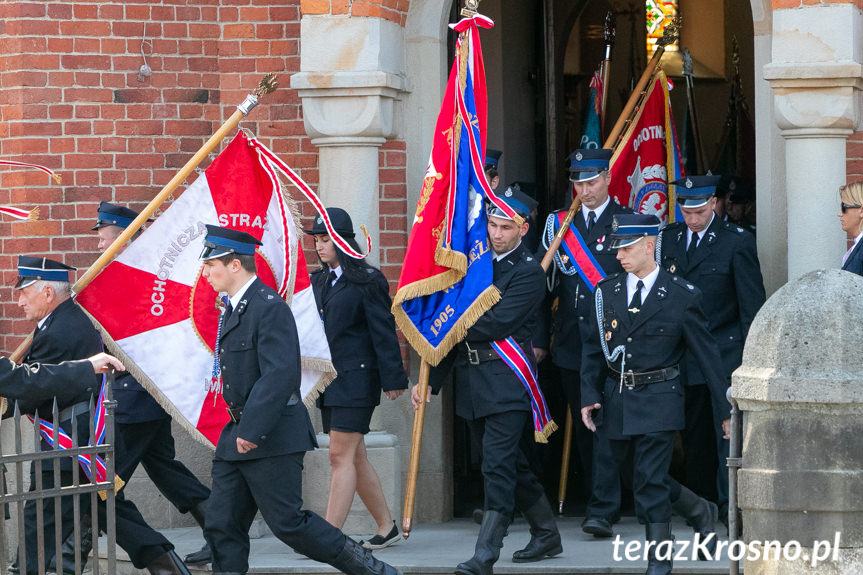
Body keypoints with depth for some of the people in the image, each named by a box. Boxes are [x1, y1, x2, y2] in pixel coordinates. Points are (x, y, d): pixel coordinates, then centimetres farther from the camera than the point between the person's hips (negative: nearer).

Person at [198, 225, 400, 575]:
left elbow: (279, 374, -25)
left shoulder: (269, 307, -17)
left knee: (287, 523, -6)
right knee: (221, 525, 5)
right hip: (237, 439, 10)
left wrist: (252, 430, -27)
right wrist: (239, 427, 20)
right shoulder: (233, 309, 15)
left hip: (272, 440, -10)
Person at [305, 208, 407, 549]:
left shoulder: (367, 281, -8)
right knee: (354, 457, 10)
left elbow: (383, 332, -9)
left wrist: (392, 379, -12)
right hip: (329, 378, 8)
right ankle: (387, 527, 21)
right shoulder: (319, 280, 13)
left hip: (357, 377, -8)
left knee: (341, 456, -10)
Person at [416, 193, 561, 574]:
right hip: (472, 381, 8)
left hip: (506, 381, -8)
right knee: (510, 463, 16)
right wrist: (430, 380, 12)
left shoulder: (529, 273, -6)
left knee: (497, 464, -13)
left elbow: (499, 323, -17)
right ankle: (546, 535, 30)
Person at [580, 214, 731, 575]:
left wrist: (726, 407, -2)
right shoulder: (607, 292, 6)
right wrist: (589, 395, 1)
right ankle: (696, 510, 36)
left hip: (658, 400, -5)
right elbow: (594, 350, 12)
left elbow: (707, 354, -1)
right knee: (636, 477, 13)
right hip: (617, 400, 5)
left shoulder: (681, 296, -5)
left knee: (650, 481, -9)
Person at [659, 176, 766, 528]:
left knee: (727, 430, -9)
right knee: (693, 436, 8)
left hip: (725, 352, -5)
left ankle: (730, 507, -7)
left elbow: (752, 303, -3)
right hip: (682, 359, 5)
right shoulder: (669, 238, 10)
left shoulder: (737, 242, -4)